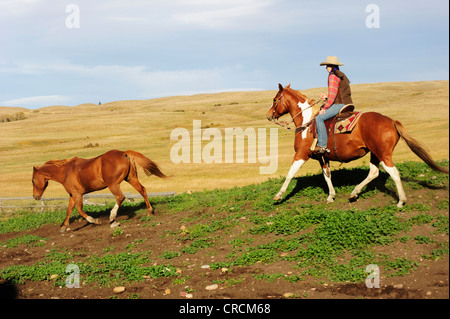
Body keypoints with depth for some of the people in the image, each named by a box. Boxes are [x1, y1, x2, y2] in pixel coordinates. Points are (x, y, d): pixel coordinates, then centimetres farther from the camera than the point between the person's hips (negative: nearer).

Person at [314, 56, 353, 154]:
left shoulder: (333, 76, -8)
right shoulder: (342, 76, 23)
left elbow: (332, 94, -16)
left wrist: (325, 108, -12)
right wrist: (326, 97, 19)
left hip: (340, 105, -11)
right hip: (347, 105, 11)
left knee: (319, 118, -19)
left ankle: (322, 145, -25)